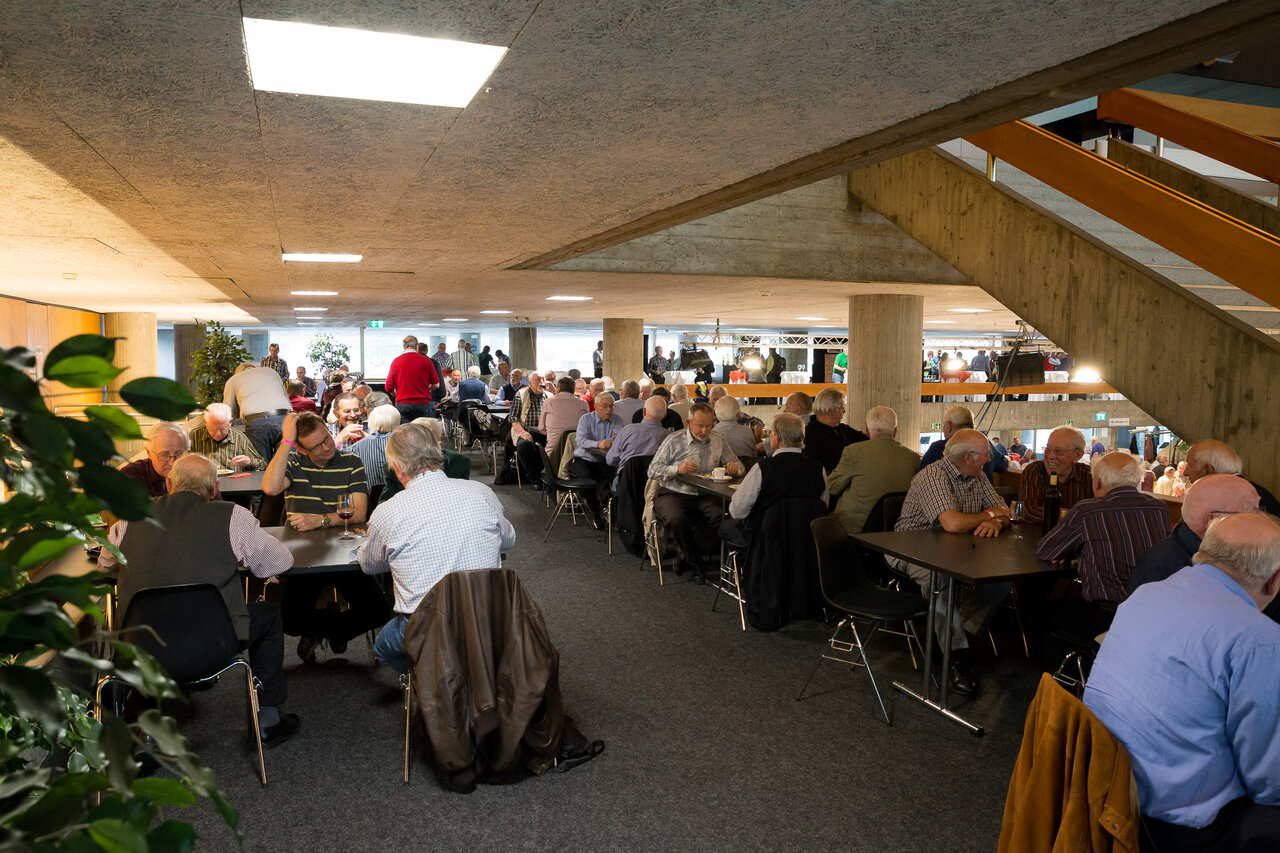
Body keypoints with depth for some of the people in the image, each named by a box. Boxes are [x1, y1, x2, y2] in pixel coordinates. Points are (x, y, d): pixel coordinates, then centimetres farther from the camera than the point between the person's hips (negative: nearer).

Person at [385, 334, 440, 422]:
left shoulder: (396, 361, 2)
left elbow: (389, 387, 3)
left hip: (402, 404, 0)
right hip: (423, 403, 0)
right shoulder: (426, 360, 2)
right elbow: (436, 384, 7)